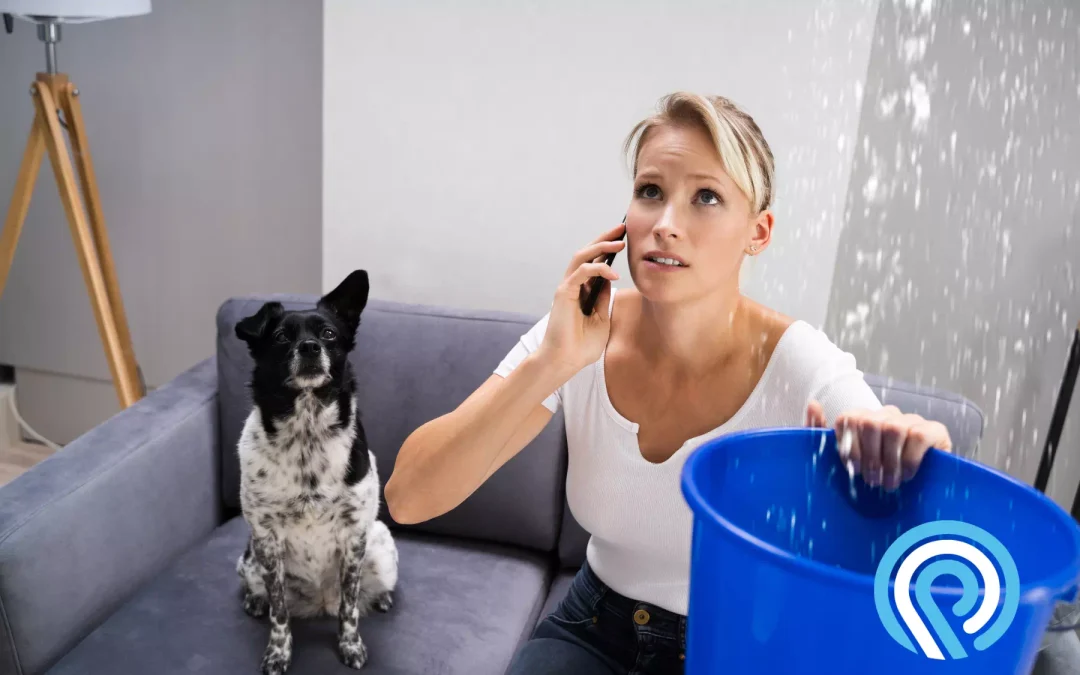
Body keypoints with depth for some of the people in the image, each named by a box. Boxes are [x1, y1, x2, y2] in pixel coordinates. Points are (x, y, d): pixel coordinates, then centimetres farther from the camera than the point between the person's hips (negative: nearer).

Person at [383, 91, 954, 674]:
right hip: (595, 627, 1)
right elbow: (408, 499, -20)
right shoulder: (576, 335, -15)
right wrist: (550, 362, -31)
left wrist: (916, 450, -37)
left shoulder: (804, 370, -21)